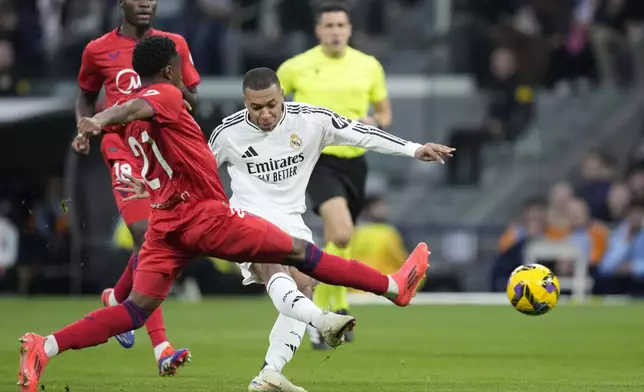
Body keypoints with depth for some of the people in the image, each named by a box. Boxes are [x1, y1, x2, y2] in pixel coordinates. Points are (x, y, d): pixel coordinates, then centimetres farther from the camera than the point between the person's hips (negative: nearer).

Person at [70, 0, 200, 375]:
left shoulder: (175, 45, 10)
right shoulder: (98, 50, 6)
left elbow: (194, 102, 15)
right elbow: (87, 97, 22)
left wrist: (177, 88, -7)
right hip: (124, 150, -3)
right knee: (147, 239, -18)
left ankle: (116, 298, 37)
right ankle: (161, 346, -20)